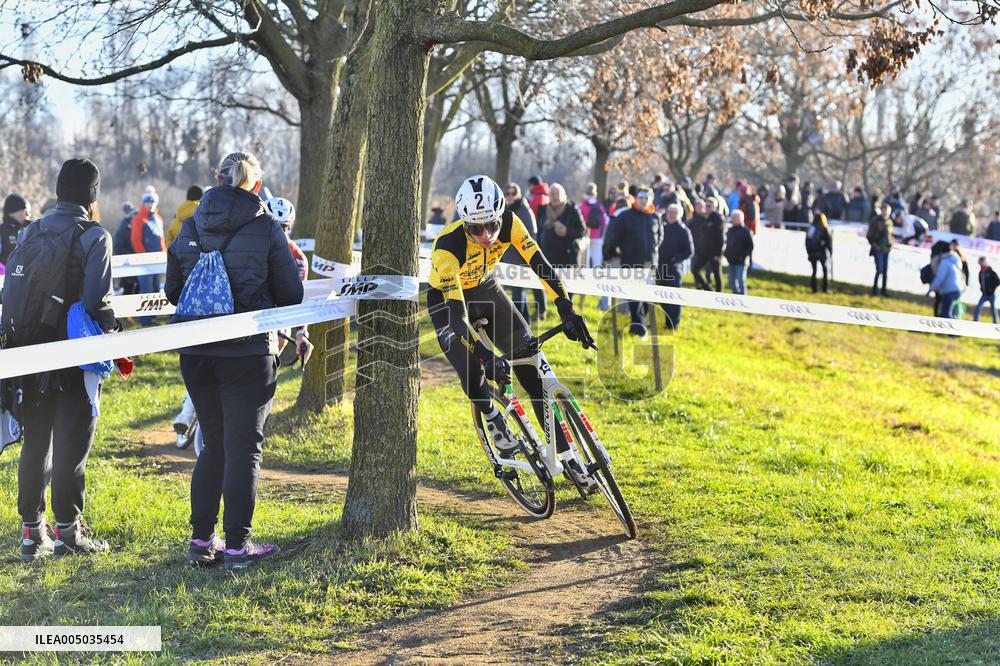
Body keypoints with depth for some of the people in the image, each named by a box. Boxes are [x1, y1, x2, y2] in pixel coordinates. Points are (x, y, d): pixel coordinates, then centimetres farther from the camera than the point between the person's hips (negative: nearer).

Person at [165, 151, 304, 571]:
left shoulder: (191, 228, 3)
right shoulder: (266, 230, -8)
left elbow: (173, 290, 10)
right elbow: (291, 294, -3)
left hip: (197, 354, 4)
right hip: (249, 354, -4)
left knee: (214, 445, 16)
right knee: (244, 449, 3)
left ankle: (201, 540, 18)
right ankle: (237, 546, 5)